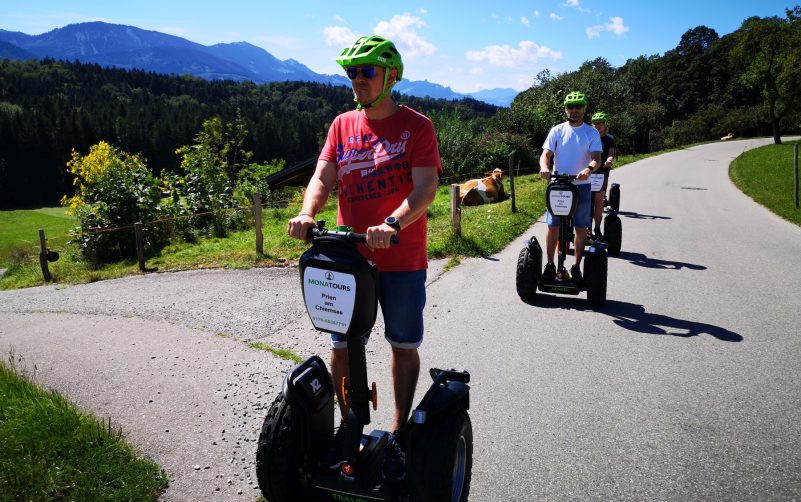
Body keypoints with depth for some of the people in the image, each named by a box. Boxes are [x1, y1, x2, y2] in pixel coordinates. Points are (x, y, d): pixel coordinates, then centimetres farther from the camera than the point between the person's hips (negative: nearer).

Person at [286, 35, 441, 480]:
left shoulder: (416, 126, -3)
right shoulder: (342, 125, 9)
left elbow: (426, 185, -14)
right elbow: (323, 177, 2)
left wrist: (393, 224, -31)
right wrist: (308, 214, -19)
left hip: (402, 258, -3)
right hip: (348, 256, 4)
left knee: (404, 345, 9)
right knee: (342, 347, 8)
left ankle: (400, 434, 26)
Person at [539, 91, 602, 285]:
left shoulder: (592, 133, 3)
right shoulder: (557, 130, 4)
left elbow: (596, 159, -8)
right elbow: (546, 154, -3)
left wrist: (588, 170, -32)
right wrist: (544, 167, -27)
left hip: (582, 186, 0)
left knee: (581, 229, 5)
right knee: (553, 226, 0)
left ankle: (576, 267, 17)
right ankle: (550, 265, 13)